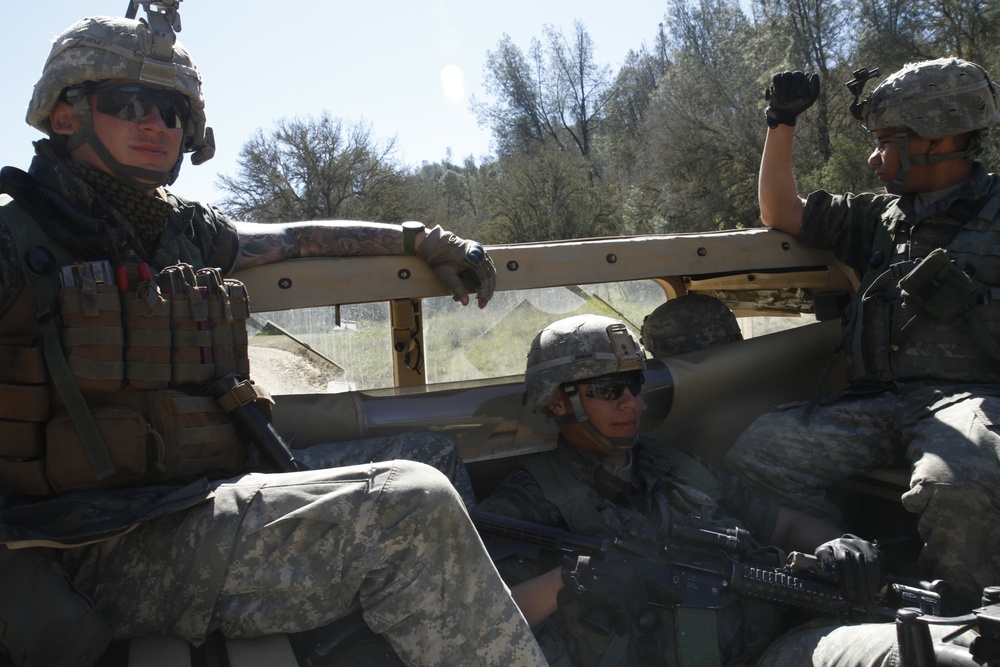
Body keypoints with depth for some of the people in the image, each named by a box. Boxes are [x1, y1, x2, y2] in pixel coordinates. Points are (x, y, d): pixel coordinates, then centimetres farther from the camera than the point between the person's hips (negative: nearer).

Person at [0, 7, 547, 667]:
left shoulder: (186, 232, 14)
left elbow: (299, 238, 26)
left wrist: (423, 240, 26)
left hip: (217, 496, 8)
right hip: (112, 553, -8)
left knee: (432, 454, 13)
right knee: (410, 504, -23)